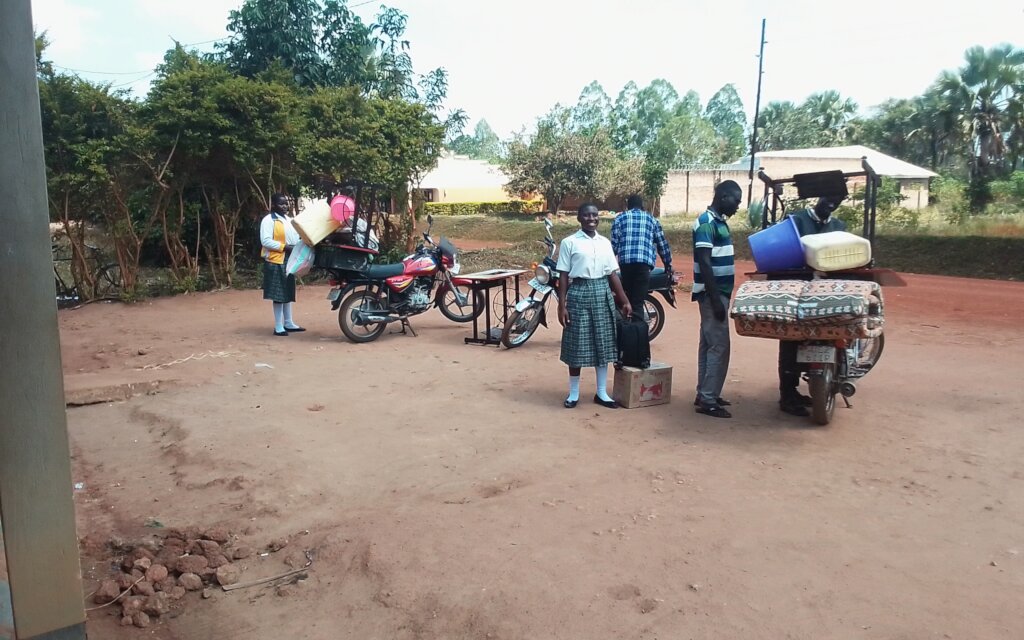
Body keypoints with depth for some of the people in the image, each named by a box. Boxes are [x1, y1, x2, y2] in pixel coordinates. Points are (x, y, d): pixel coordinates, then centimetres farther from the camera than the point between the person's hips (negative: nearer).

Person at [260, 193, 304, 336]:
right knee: (278, 295, -5)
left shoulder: (288, 220, 16)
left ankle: (288, 323, 22)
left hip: (289, 260, 8)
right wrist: (284, 247, -21)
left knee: (288, 293, 13)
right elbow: (265, 241, -17)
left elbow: (294, 237, 22)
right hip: (275, 261, -8)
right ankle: (278, 327, 1)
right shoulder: (268, 220, -9)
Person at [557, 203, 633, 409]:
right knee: (577, 345, 1)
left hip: (602, 294, 4)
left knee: (603, 344, 7)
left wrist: (625, 301, 8)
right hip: (579, 293, -4)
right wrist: (562, 305, -8)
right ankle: (573, 393, 14)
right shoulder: (569, 242, -2)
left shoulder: (605, 242, 10)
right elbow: (563, 276, -3)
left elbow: (613, 274, 12)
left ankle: (601, 393, 17)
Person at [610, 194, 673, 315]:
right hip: (644, 262, 0)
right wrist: (668, 266, 30)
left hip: (625, 262, 0)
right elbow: (663, 244, 22)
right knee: (638, 303, -4)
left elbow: (614, 244, 7)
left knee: (627, 300, 13)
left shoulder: (620, 218, 17)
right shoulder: (651, 219, 21)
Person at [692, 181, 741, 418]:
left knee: (708, 344, 13)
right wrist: (715, 299, -23)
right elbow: (704, 264, -21)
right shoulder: (706, 223, -16)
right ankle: (708, 400, -2)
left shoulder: (719, 221, 14)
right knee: (719, 346, -7)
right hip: (712, 294, -10)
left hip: (719, 292, 10)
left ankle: (704, 394, 20)